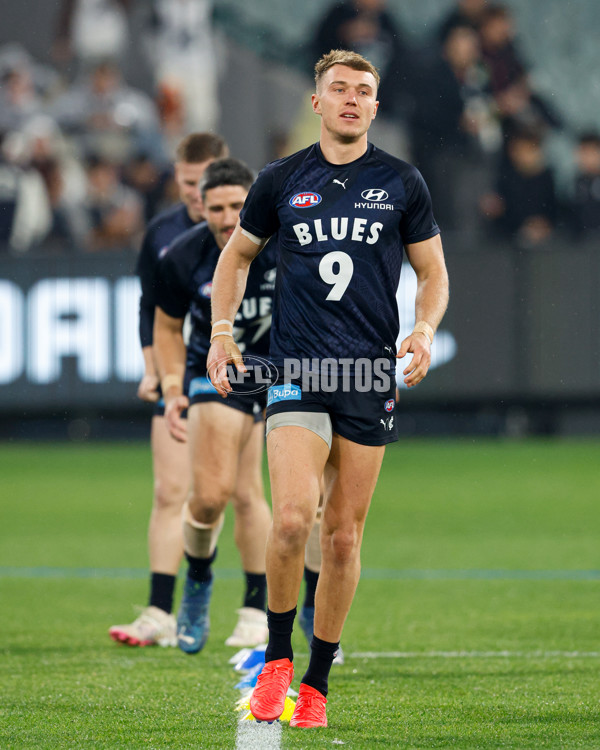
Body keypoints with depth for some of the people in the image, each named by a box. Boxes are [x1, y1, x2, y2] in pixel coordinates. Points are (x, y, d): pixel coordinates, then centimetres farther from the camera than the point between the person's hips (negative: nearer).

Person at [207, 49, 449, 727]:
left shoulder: (401, 184, 6)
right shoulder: (281, 181, 6)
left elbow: (432, 272, 14)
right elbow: (237, 256, 20)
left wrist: (425, 329, -5)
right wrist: (221, 330, 8)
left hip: (371, 376, 1)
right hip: (296, 371, -1)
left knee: (344, 537, 3)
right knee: (293, 518, -19)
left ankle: (316, 683, 16)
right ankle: (276, 658, 0)